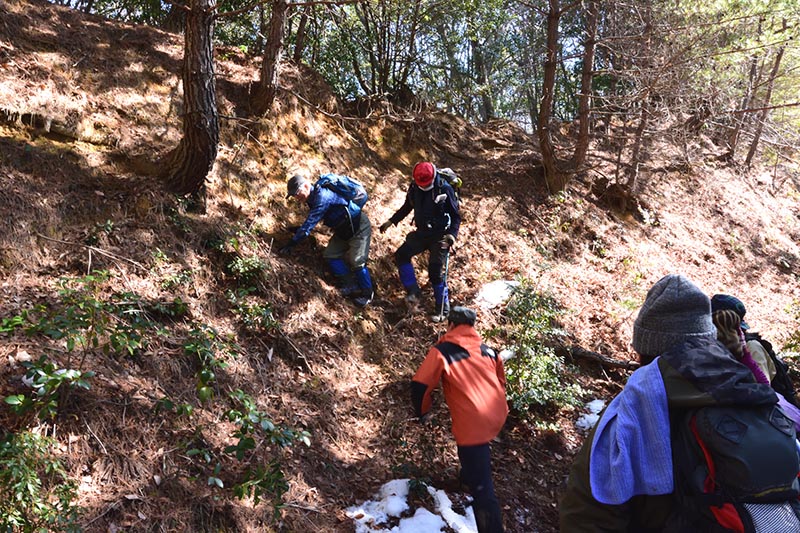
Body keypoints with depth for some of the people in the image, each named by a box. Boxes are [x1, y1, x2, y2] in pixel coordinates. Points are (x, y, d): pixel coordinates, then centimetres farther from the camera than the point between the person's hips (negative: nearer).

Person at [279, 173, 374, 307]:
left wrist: (292, 244, -32)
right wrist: (298, 230, 4)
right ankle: (352, 287, 7)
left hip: (359, 227, -10)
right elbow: (312, 221, 15)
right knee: (330, 255, -1)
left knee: (356, 261, -14)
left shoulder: (322, 197, -31)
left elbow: (310, 223, -34)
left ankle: (367, 293, 6)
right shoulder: (314, 195, 0)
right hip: (343, 230, 10)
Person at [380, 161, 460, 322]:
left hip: (439, 236, -6)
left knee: (436, 272, -10)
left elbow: (456, 216, -13)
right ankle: (413, 292, 2)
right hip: (422, 233, 6)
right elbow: (407, 207, 17)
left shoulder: (445, 189, -17)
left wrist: (452, 235, -26)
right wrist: (391, 221, 11)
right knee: (401, 255, -7)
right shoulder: (414, 188, -2)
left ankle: (442, 309, 6)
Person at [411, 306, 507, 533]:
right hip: (497, 417, 7)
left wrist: (422, 411, 9)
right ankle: (470, 474, 57)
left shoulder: (442, 351, -3)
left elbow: (419, 385, -9)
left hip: (473, 425, -7)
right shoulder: (488, 349, 14)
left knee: (482, 488, -1)